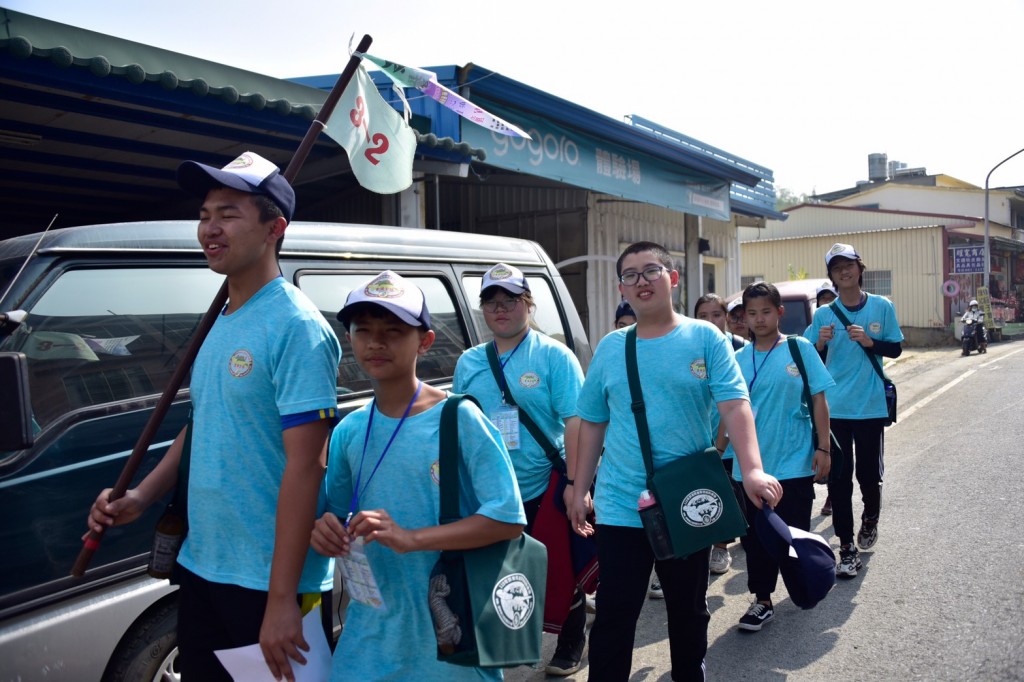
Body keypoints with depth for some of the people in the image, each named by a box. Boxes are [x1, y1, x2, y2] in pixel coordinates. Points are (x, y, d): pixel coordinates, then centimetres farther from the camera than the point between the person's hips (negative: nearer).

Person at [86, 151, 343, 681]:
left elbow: (304, 466, -22)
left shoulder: (296, 327, -18)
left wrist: (282, 600, -23)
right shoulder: (220, 325, 8)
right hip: (199, 566, 8)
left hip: (265, 582, -8)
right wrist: (140, 497, 8)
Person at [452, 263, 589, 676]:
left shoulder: (553, 356, -7)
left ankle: (570, 647, 33)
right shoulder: (469, 363, 7)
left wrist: (574, 483, -19)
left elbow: (575, 421, -13)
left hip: (546, 492, -3)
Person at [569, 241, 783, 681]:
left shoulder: (705, 338, -3)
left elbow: (735, 405, -14)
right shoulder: (609, 348, 4)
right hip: (619, 507, 1)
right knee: (613, 615, 4)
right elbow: (592, 424, 9)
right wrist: (579, 491, 8)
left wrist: (752, 469, -28)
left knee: (689, 611, 18)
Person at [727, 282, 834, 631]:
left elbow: (818, 399, -2)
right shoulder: (739, 360, 4)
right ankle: (762, 601, 22)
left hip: (795, 463, -2)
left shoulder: (801, 348, -3)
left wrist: (823, 447, -6)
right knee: (756, 537, 8)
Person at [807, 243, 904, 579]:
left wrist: (869, 341, -14)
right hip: (834, 409, 0)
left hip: (871, 406, 0)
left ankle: (870, 520, 41)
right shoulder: (823, 314, 1)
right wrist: (821, 343, -17)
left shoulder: (881, 307, 0)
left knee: (869, 474, 9)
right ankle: (847, 549, 8)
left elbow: (895, 349, 5)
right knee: (839, 478, 0)